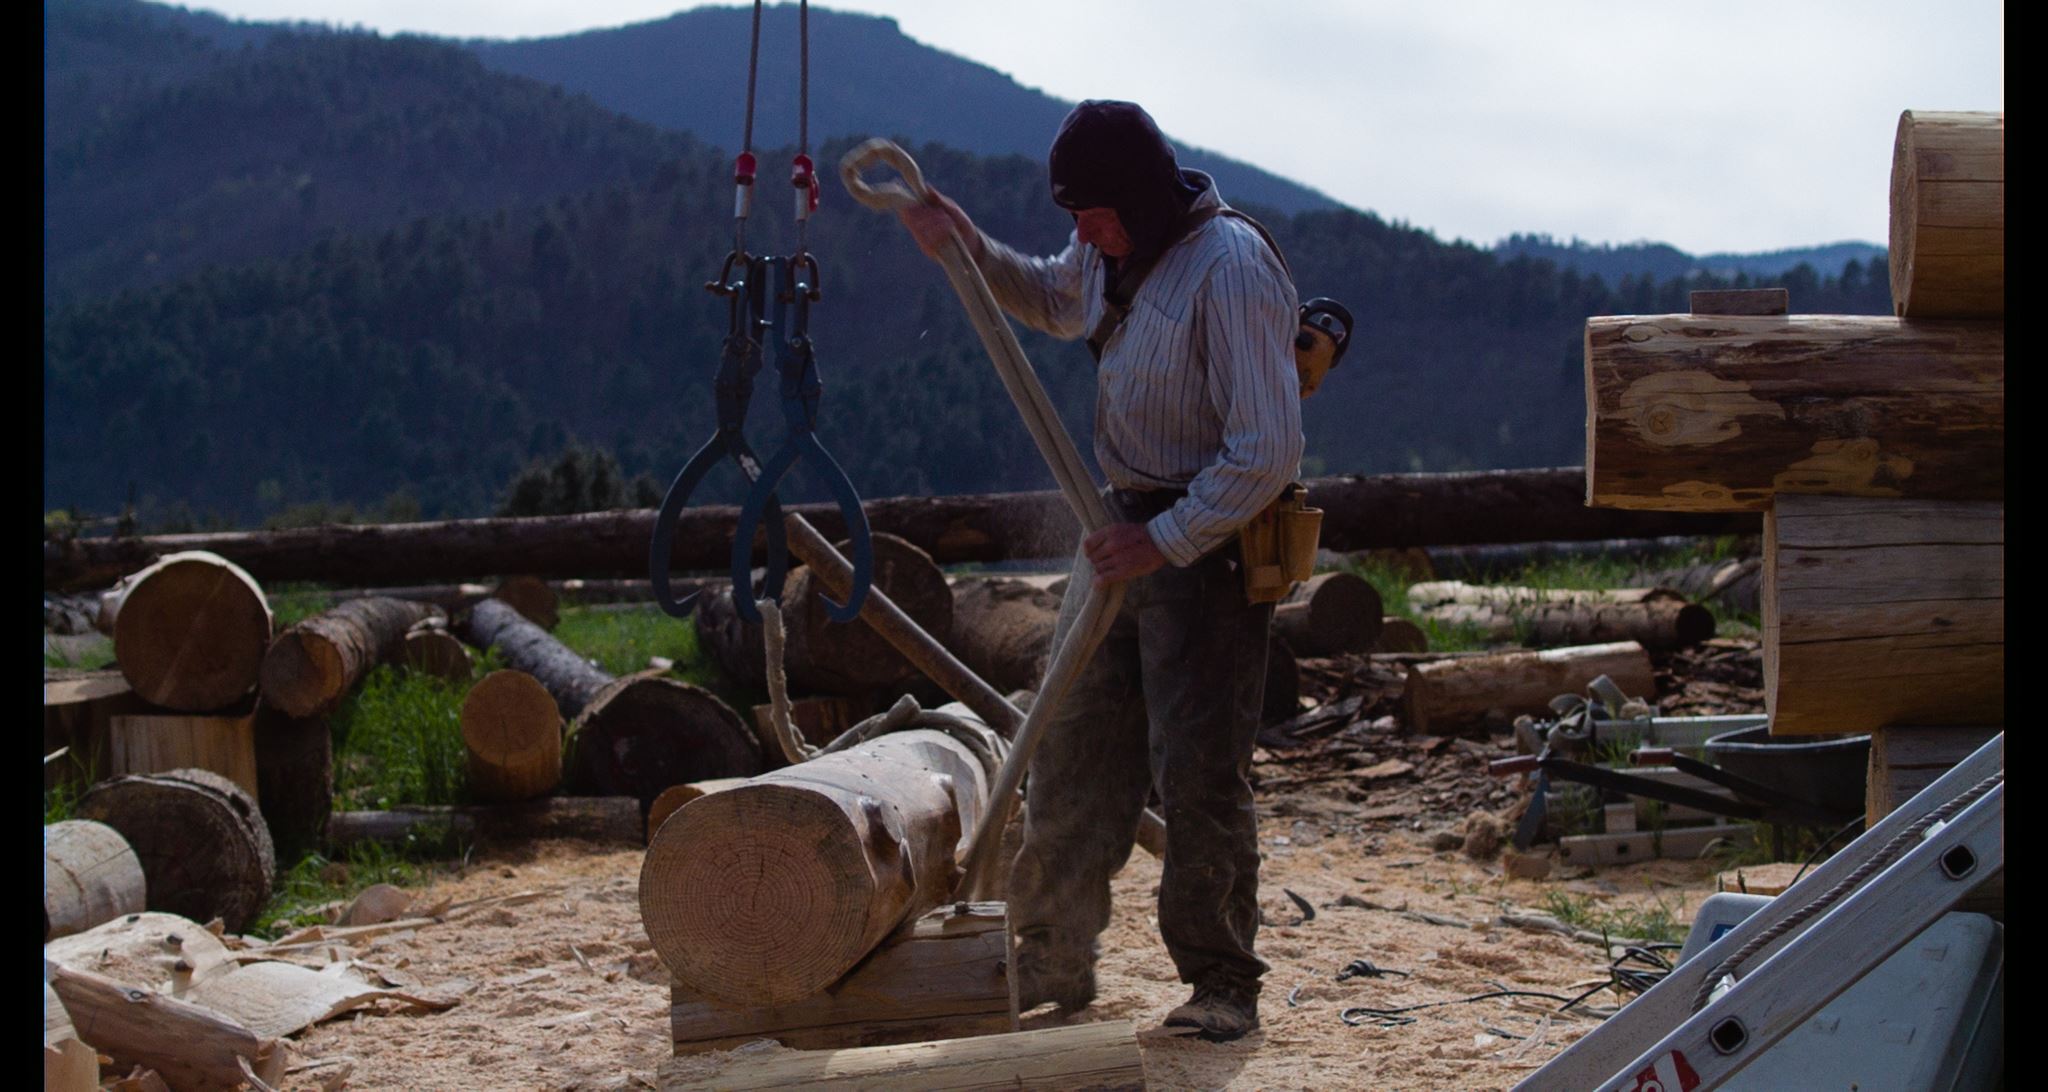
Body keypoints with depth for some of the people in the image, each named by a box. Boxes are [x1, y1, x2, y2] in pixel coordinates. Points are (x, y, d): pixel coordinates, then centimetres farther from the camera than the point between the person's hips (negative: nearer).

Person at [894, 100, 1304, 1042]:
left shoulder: (1229, 271, -22)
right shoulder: (1113, 250, 5)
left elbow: (1268, 453, -24)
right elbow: (1051, 301, 30)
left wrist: (1167, 541, -23)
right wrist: (969, 249, 14)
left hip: (1211, 541, -8)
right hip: (1127, 526, 9)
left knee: (1198, 771, -6)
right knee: (1073, 751, 10)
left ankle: (1222, 982, 8)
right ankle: (1053, 962, 22)